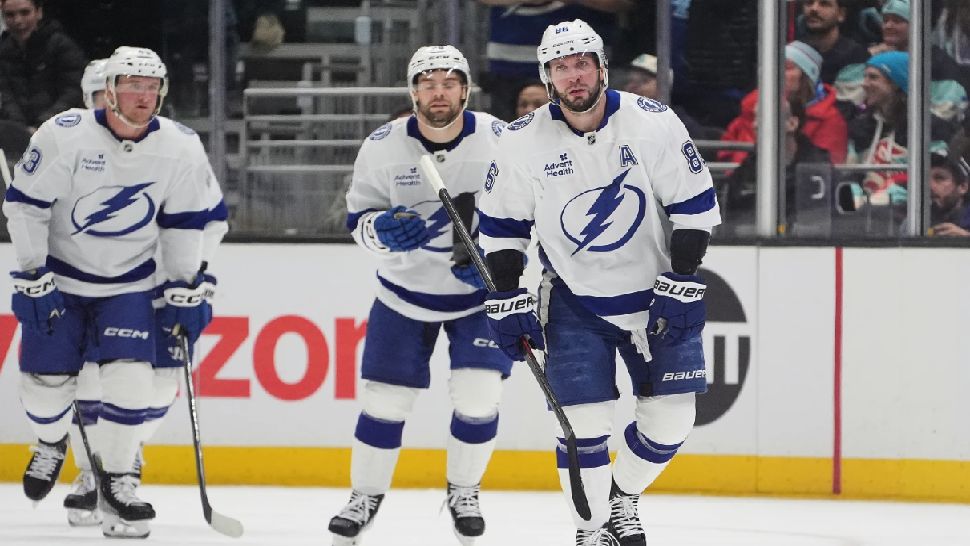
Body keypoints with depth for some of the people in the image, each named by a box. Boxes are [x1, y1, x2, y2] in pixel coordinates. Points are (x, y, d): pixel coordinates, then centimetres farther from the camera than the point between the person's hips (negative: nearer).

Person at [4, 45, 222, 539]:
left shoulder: (180, 149, -11)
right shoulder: (63, 135, -19)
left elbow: (185, 223, 1)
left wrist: (186, 292, 1)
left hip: (130, 285, 1)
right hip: (59, 278, -1)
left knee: (131, 380, -14)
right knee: (46, 381, 1)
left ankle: (116, 482, 1)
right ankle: (51, 446, 35)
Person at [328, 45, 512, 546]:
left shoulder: (498, 139, -16)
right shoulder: (383, 146, -13)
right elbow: (358, 218, -5)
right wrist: (384, 230, -27)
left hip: (480, 293, -1)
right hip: (405, 291, 1)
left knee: (478, 394, -11)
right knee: (384, 398, 0)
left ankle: (463, 491, 14)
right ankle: (366, 495, 22)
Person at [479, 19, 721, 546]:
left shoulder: (652, 122, -14)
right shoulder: (522, 142, -11)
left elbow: (695, 202, -7)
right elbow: (500, 225, 1)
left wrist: (682, 282, -12)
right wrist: (506, 300, -3)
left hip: (655, 294, 1)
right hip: (574, 299, -1)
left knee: (670, 418, 0)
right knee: (583, 421, -9)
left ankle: (620, 498, 26)